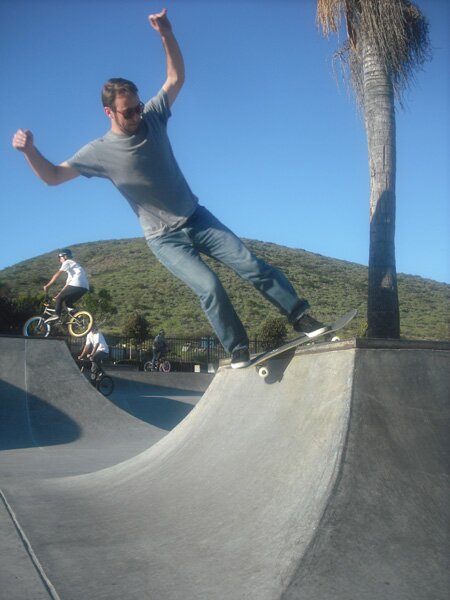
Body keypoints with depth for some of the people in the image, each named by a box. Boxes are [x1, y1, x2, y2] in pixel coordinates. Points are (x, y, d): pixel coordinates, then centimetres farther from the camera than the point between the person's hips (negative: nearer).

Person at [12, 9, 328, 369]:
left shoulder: (153, 117, 0)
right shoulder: (100, 151, -9)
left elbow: (176, 77, 4)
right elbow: (53, 176, -9)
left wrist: (166, 34, -12)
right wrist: (30, 151, -28)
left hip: (198, 218, 4)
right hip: (165, 238, -3)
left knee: (250, 265, -4)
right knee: (209, 286, -20)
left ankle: (301, 316, 6)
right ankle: (238, 351, -3)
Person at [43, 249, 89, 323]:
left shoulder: (67, 262, 8)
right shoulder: (73, 265, 34)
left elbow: (57, 275, -4)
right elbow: (68, 283, 31)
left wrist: (47, 285, -3)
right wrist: (59, 294, 28)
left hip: (76, 285, -8)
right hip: (84, 287, 8)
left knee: (59, 298, 2)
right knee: (67, 301, 19)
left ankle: (56, 315, -11)